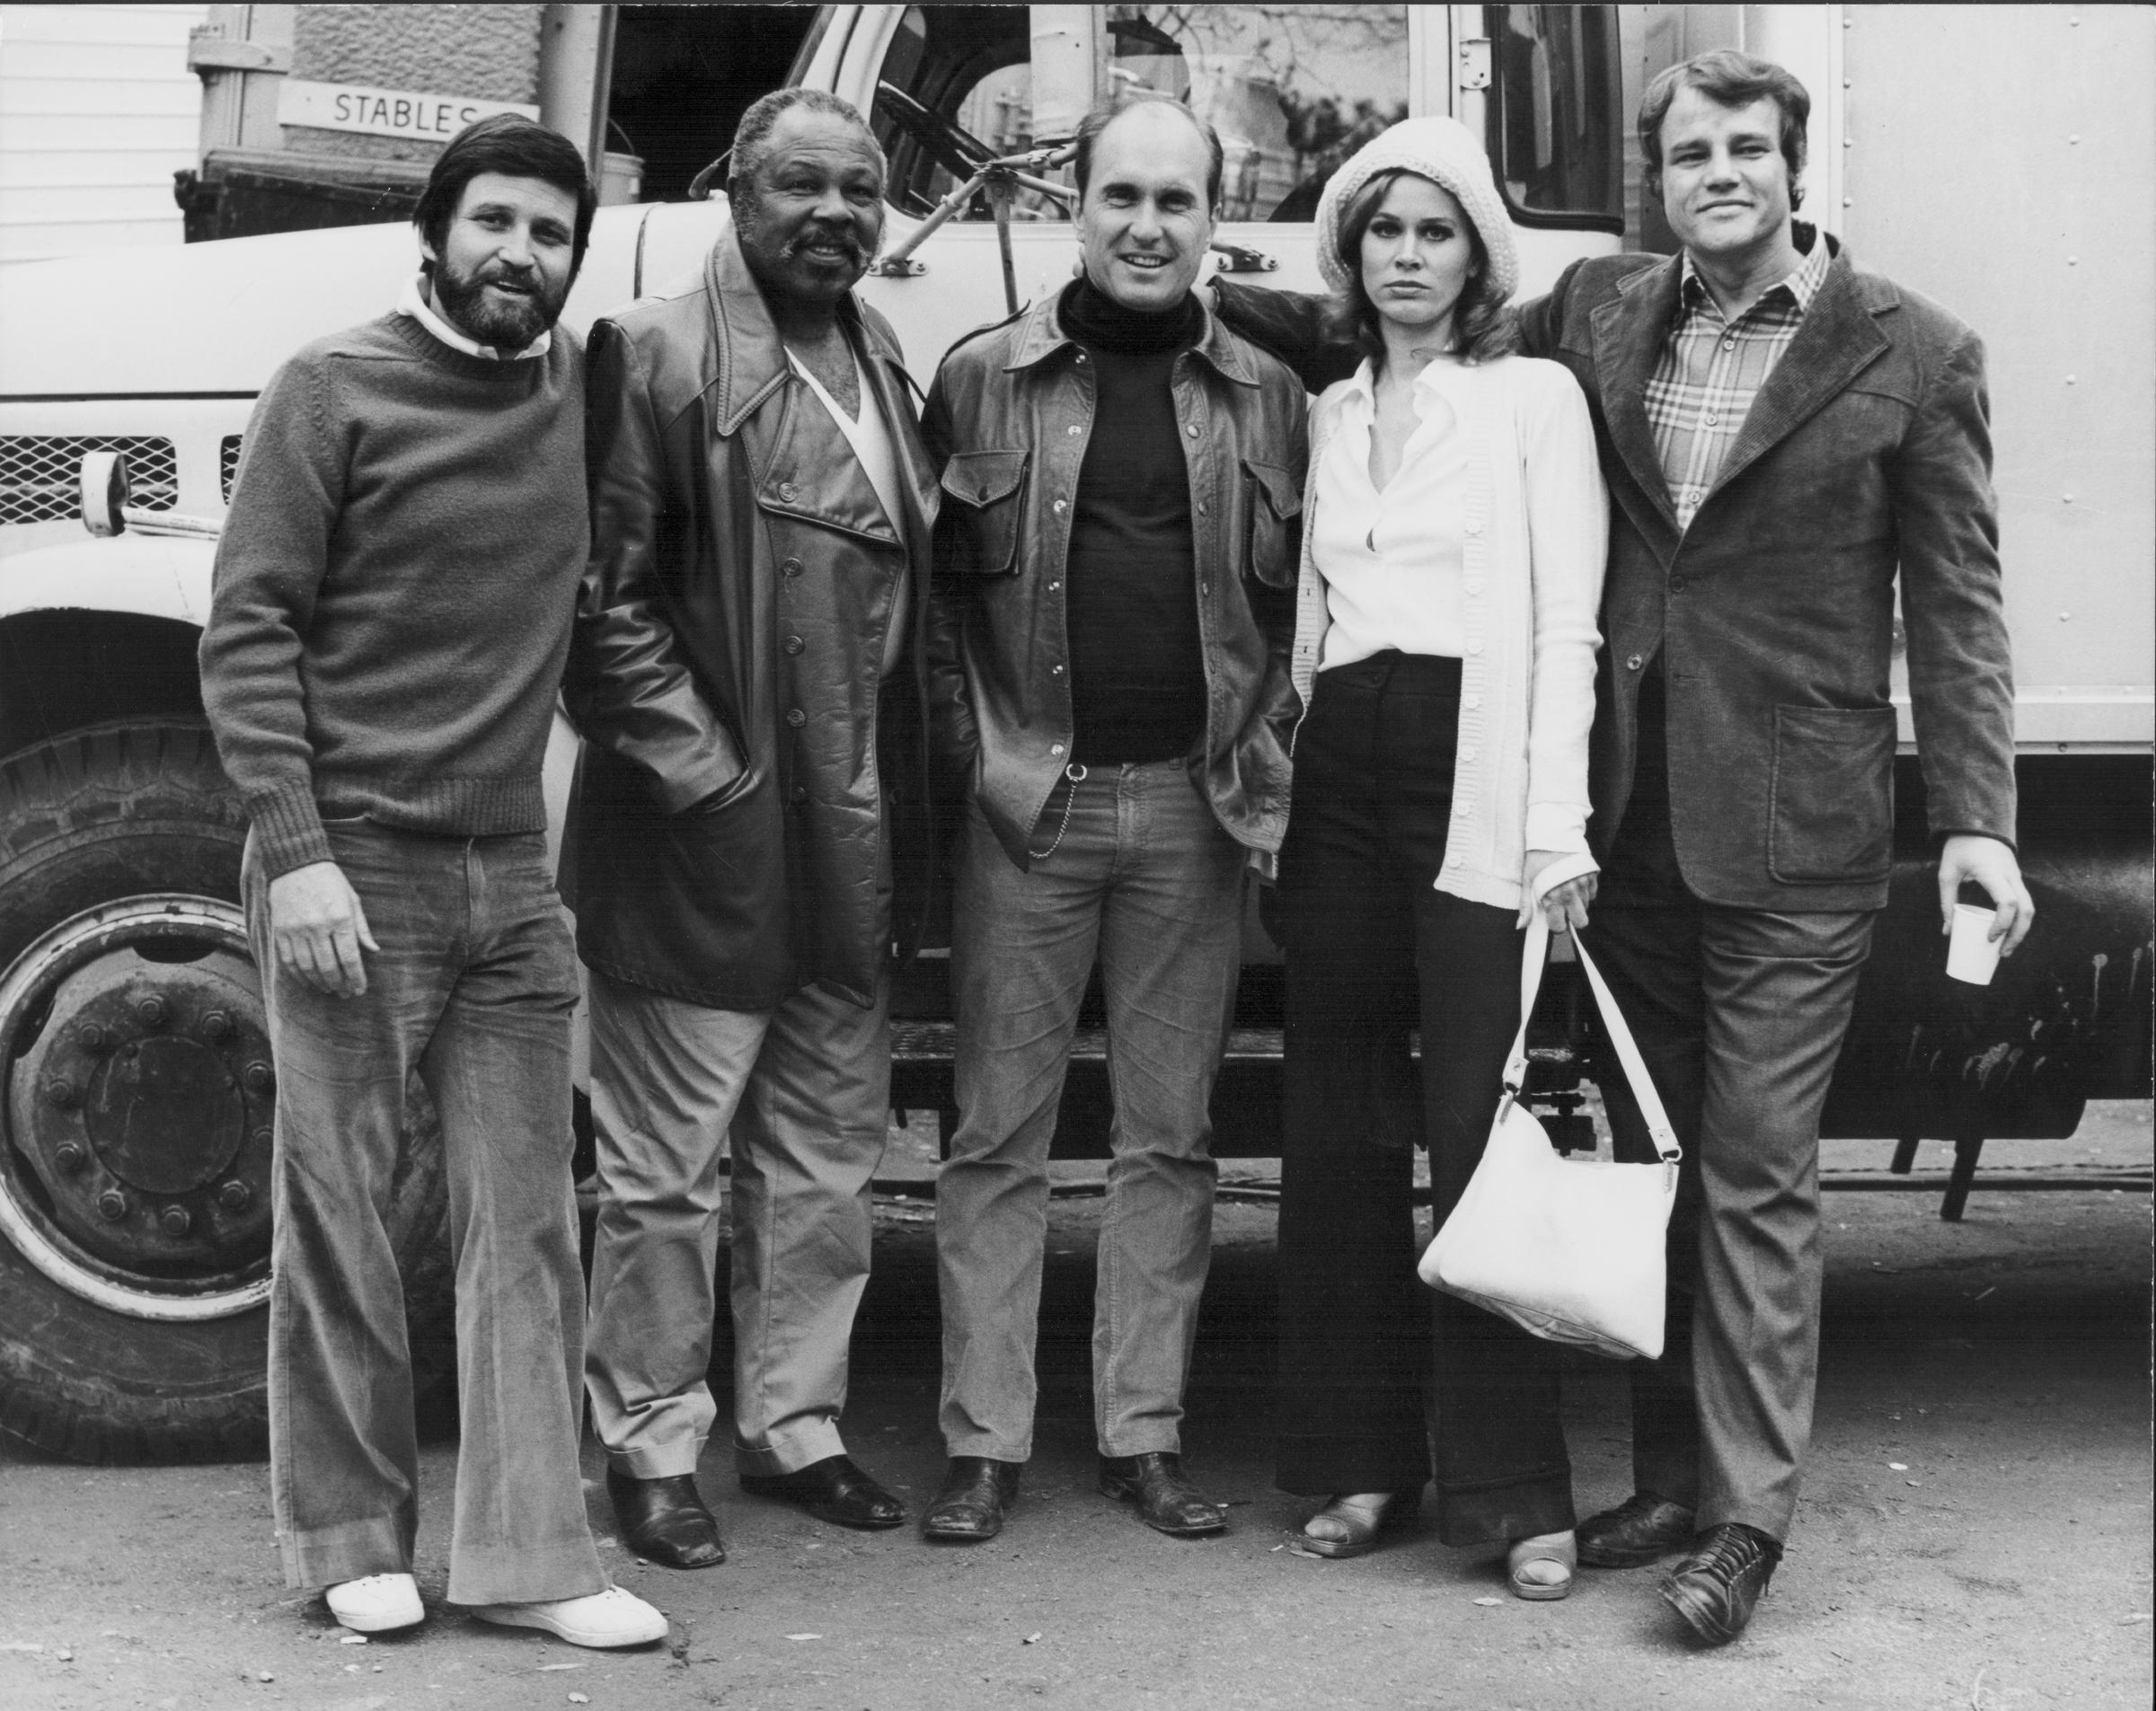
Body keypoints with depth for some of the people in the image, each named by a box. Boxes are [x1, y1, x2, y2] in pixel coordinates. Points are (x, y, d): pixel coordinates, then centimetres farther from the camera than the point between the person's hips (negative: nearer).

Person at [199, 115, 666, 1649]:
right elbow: (247, 631, -7)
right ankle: (352, 1539, 17)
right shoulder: (337, 390, -3)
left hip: (513, 875, 4)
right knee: (341, 1214, 4)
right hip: (353, 869, -4)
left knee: (526, 1223, 4)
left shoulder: (585, 388, 9)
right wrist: (297, 851, -14)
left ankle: (527, 1552, 11)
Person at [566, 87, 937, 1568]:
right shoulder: (657, 353, -9)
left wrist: (906, 804, 10)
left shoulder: (882, 361, 14)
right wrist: (702, 771, -15)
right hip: (705, 841, -7)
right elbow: (605, 597, -13)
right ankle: (655, 1446, 17)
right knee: (672, 1167, 4)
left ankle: (796, 1421, 29)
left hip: (855, 843, 7)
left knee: (830, 1157, 15)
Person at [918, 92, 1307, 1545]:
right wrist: (976, 751, -5)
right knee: (999, 1134, 2)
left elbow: (1301, 600, 11)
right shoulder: (985, 379, 5)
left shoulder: (1268, 398, 9)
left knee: (1171, 1136, 7)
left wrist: (1263, 753, -1)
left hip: (1197, 808, 2)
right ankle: (986, 1441, 11)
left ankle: (1146, 1432, 17)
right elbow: (932, 588, 5)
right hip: (1028, 802, -1)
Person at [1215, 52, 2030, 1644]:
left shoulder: (1912, 351, -3)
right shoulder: (1600, 313, 7)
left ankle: (1745, 1523, 6)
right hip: (1631, 814, 5)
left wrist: (1977, 815, -9)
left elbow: (1955, 599, -3)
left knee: (1756, 1178, -2)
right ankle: (1670, 1481, 24)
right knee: (1655, 1160, 13)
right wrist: (1229, 296, 9)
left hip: (1791, 836, -5)